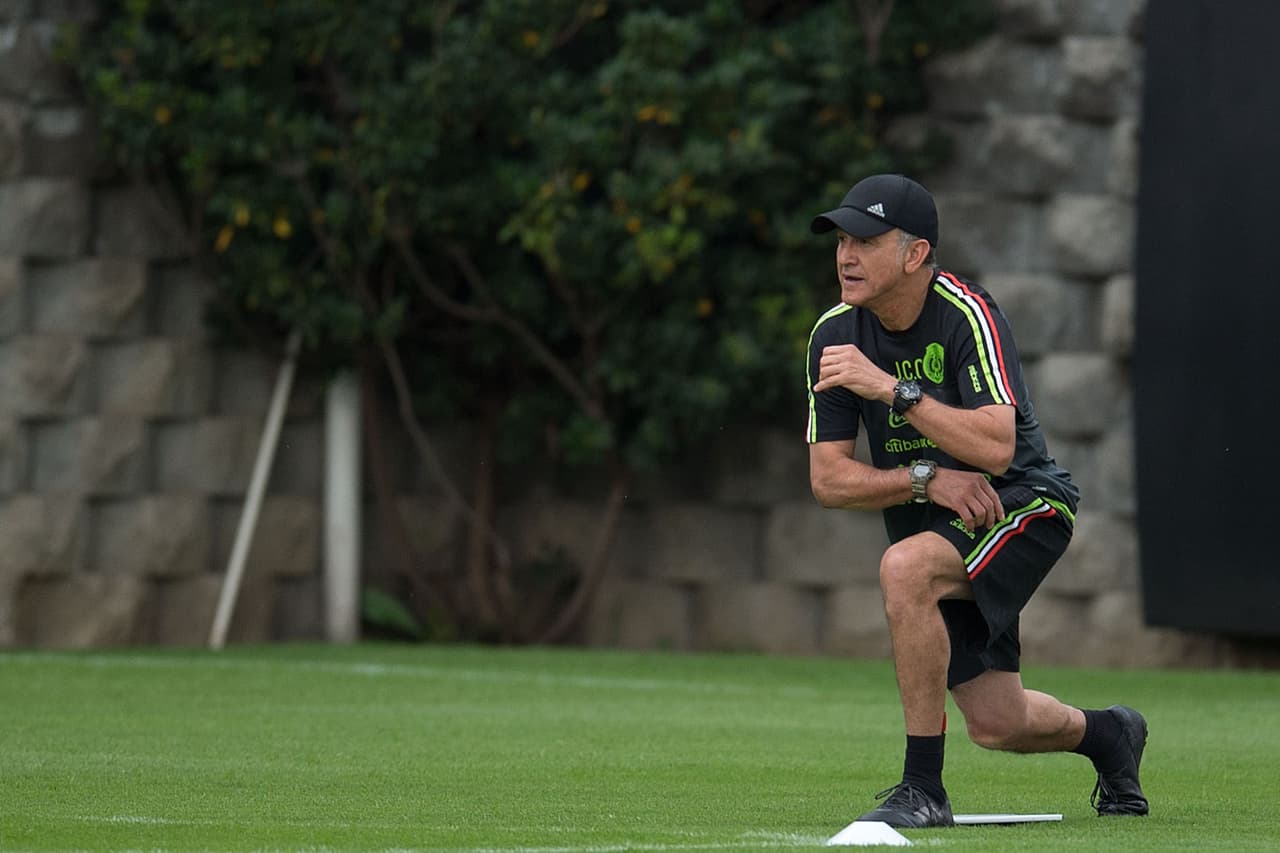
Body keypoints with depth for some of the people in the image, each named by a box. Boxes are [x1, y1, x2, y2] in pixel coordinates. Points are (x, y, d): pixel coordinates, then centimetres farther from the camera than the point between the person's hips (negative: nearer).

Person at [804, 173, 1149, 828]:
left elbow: (996, 448, -32)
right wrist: (927, 479, -22)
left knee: (905, 568, -35)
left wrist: (892, 388, -34)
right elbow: (828, 480, -7)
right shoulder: (835, 334, -6)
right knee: (996, 724, 6)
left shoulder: (967, 314, -21)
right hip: (931, 526, 6)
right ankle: (1108, 734, 42)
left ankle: (923, 790, -27)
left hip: (1022, 504, -6)